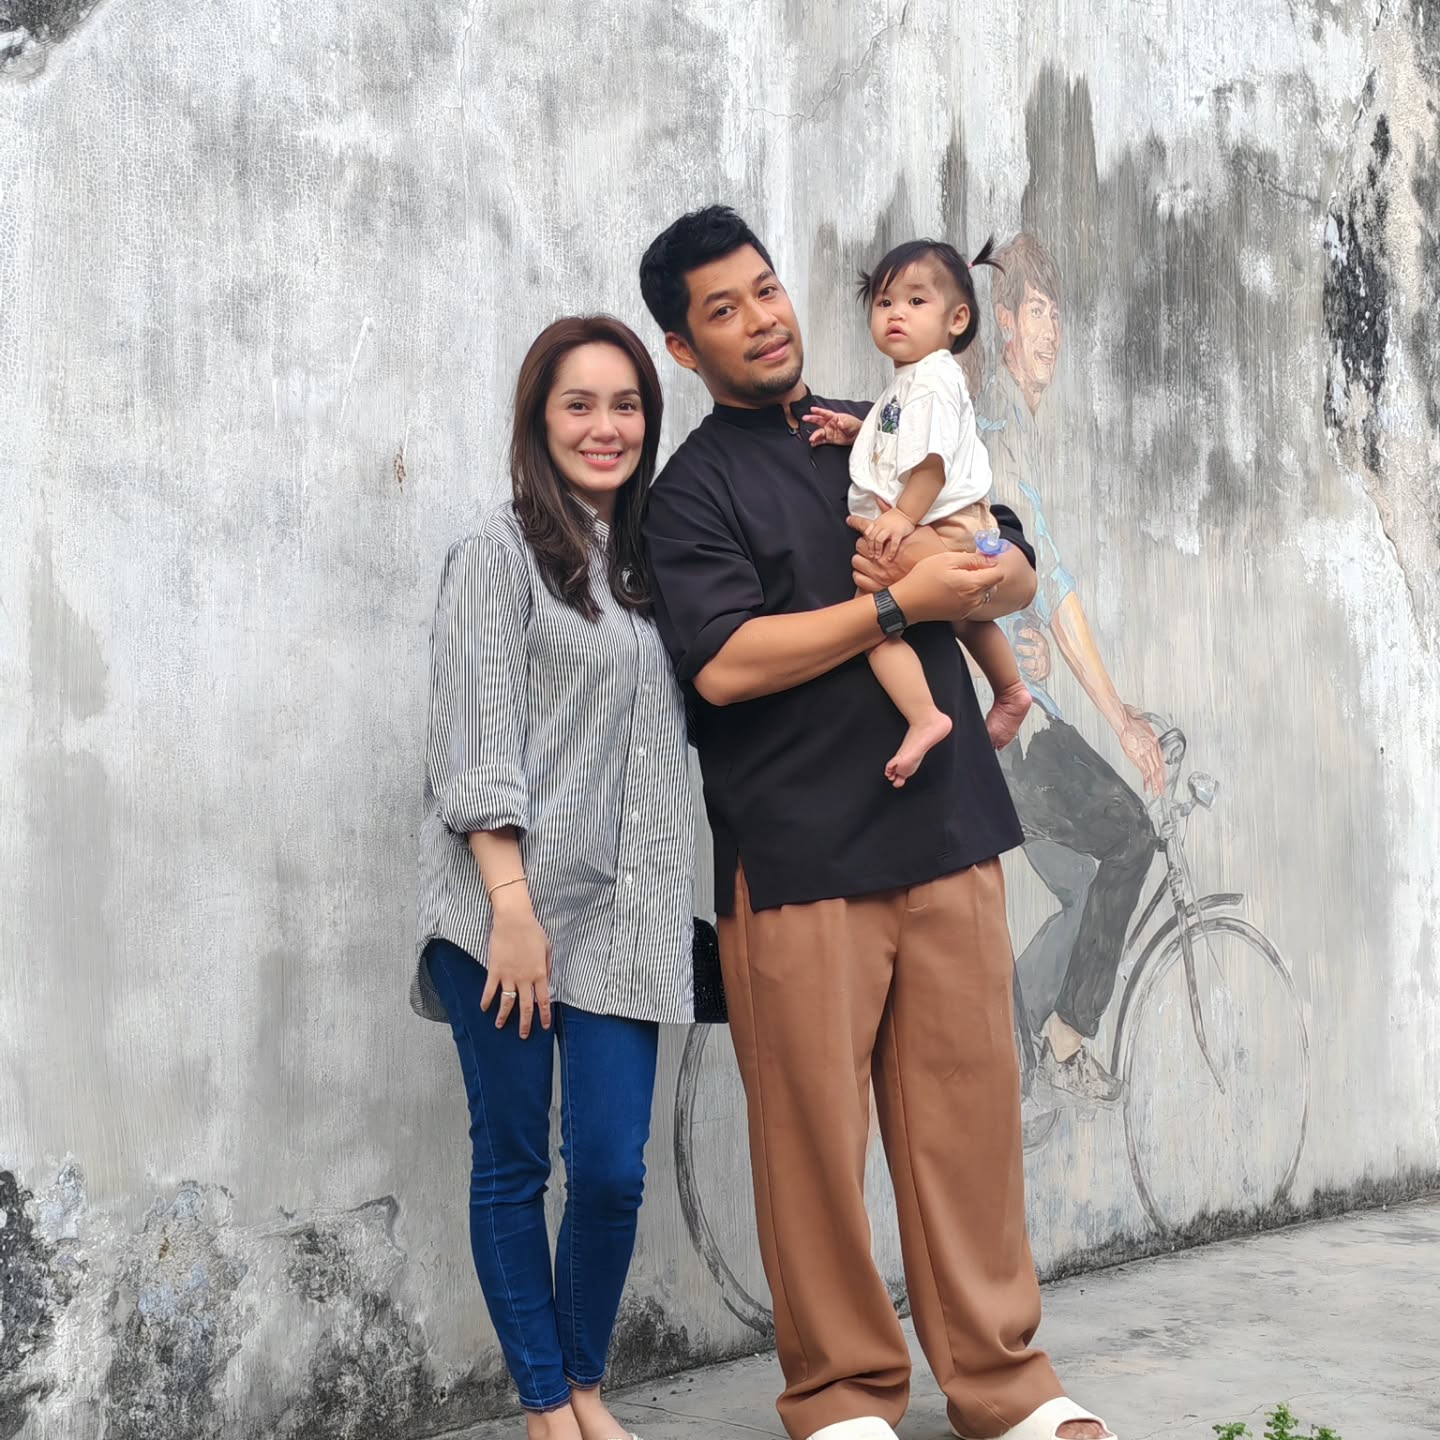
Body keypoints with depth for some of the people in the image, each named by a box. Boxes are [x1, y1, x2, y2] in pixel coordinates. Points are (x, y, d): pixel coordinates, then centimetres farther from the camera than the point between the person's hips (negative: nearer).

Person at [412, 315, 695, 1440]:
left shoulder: (648, 556, 16)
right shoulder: (505, 553, -2)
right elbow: (477, 743, -9)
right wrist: (514, 906, -16)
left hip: (617, 915, 5)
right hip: (503, 912, -5)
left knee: (612, 1168, 1)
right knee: (514, 1163, 4)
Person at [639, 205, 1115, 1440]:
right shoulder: (695, 490, 1)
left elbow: (1019, 574, 18)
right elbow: (724, 664, -14)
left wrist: (977, 573, -7)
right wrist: (904, 603, -11)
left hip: (948, 827, 5)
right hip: (798, 856, -4)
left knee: (971, 1106, 5)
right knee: (816, 1131, 0)